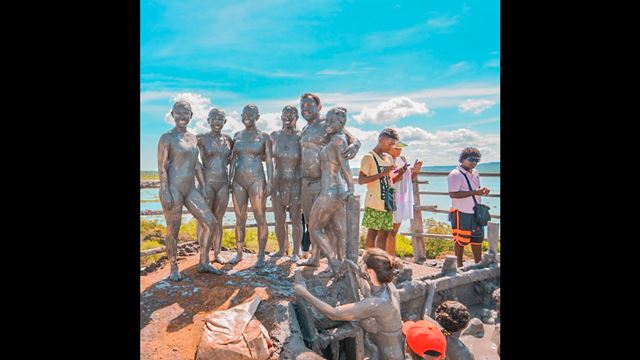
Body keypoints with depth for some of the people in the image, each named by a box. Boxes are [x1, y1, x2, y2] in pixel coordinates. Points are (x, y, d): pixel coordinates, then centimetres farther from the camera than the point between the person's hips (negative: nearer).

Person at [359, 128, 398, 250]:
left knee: (384, 234, 9)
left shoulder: (389, 158, 16)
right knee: (372, 233, -1)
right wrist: (382, 174, -20)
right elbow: (361, 180, -15)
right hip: (374, 203, -7)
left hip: (387, 203, 7)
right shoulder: (369, 157, -7)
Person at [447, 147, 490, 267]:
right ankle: (459, 265, 18)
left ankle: (478, 264, 30)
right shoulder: (456, 174, -15)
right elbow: (453, 194, -24)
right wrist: (474, 192, -26)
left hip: (476, 212, 8)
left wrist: (482, 191, 0)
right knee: (461, 240, 3)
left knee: (477, 238, 15)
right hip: (461, 213, -8)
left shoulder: (475, 173, 11)